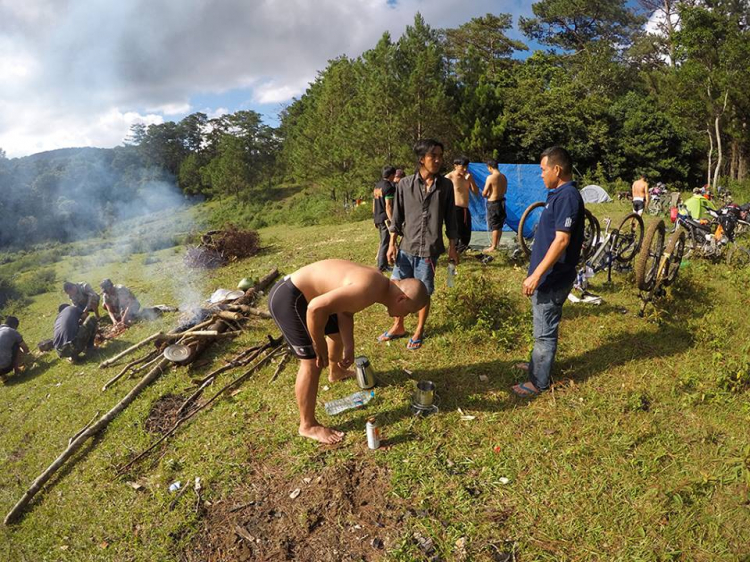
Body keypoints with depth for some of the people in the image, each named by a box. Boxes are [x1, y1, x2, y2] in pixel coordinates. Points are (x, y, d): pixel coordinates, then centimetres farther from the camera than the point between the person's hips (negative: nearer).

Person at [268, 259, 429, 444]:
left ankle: (335, 372, 57)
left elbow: (345, 310, 14)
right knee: (313, 362, -7)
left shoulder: (377, 282, 2)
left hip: (302, 293, 10)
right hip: (287, 299, -10)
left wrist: (349, 348, 4)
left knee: (338, 333, 28)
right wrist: (320, 349, -18)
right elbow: (316, 308, -34)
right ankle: (308, 426, 10)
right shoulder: (369, 289, -29)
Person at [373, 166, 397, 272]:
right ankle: (382, 266, 3)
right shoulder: (389, 187, -14)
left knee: (383, 241, 19)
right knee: (385, 242, -1)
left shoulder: (377, 186, 13)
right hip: (386, 218, -9)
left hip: (378, 218, 9)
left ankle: (381, 263, 26)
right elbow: (388, 206, -20)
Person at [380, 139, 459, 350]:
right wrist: (392, 244, 0)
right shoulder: (405, 184, -1)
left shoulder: (446, 186, -1)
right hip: (406, 247, 2)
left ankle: (419, 331, 27)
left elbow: (450, 218, 4)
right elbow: (397, 217, 4)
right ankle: (398, 327, 30)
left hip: (429, 249, -1)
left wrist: (452, 247, 4)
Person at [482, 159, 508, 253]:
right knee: (499, 225, 17)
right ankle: (496, 243, 31)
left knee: (494, 226, -1)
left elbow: (484, 193, -15)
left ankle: (493, 247, 5)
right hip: (501, 201, 7)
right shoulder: (503, 177, 4)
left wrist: (486, 194, 7)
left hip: (493, 203, -7)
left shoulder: (490, 177, -18)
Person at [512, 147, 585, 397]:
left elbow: (561, 240, -26)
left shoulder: (567, 197, -19)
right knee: (542, 327, 23)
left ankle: (539, 382, 14)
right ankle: (537, 363, 39)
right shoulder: (559, 194, 12)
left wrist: (536, 275, -26)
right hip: (547, 276, 10)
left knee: (544, 331, 2)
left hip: (552, 279, -10)